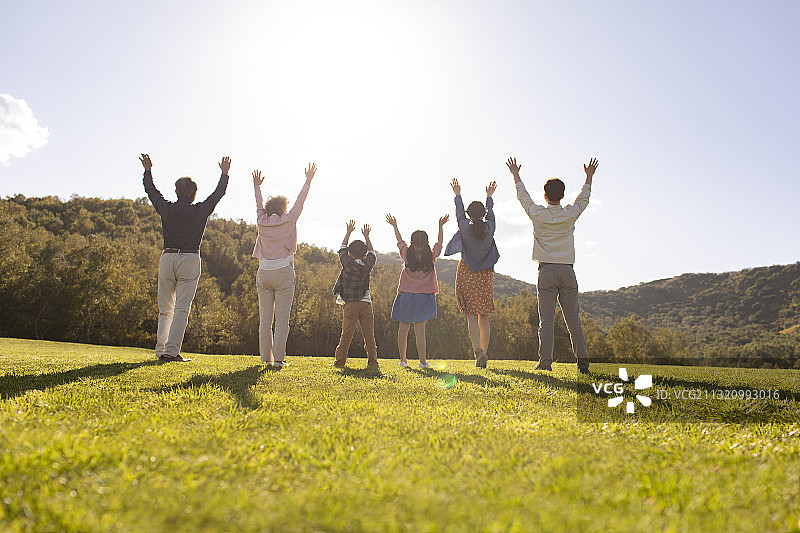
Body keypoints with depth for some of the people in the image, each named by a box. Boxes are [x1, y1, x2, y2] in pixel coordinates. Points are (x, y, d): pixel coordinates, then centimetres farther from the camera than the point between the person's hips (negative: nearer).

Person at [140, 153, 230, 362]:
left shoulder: (166, 209, 4)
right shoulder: (200, 211, 0)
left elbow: (151, 190, 22)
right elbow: (218, 193, 15)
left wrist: (148, 170, 38)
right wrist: (225, 174, 30)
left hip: (167, 258, 3)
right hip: (190, 260, -3)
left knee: (165, 309, 12)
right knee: (181, 309, -4)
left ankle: (160, 350, 9)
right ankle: (172, 351, -10)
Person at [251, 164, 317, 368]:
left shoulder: (262, 221, 7)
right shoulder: (289, 221, -1)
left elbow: (259, 204, 25)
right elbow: (299, 202, 11)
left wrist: (257, 186, 42)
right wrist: (308, 180, 22)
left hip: (264, 274, 4)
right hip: (284, 274, -3)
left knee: (265, 318, 6)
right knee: (282, 318, -3)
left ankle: (266, 358, 7)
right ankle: (278, 358, -5)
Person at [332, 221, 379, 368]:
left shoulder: (347, 263, -4)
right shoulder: (367, 265, 1)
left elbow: (342, 249, 14)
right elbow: (371, 252, 22)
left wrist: (348, 232, 26)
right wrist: (366, 236, 32)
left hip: (350, 304, -1)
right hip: (366, 303, 1)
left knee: (346, 334, 0)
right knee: (369, 334, 4)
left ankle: (340, 360, 2)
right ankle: (372, 360, 6)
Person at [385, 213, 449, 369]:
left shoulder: (407, 255, -4)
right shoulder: (431, 257, -5)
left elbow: (400, 241, 14)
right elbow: (439, 243, 13)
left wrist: (394, 226, 30)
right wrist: (441, 225, 26)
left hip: (405, 296, 1)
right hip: (424, 296, -1)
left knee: (403, 328, 7)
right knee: (420, 329, -2)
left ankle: (403, 360, 15)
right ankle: (423, 362, 0)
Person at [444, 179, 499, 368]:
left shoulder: (465, 227, -6)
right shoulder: (489, 228, -1)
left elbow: (459, 213, 13)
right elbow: (490, 214, 20)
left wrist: (458, 195, 29)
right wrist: (489, 196, 35)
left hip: (467, 274, -2)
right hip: (486, 275, 2)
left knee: (471, 316, -3)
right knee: (484, 316, 9)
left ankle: (478, 350, -20)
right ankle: (484, 352, 12)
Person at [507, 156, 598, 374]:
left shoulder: (538, 214, -1)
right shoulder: (570, 214, 4)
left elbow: (523, 197, 16)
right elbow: (583, 199, 24)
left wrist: (516, 176, 29)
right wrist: (589, 177, 37)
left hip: (547, 271, -2)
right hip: (567, 270, 2)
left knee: (546, 319, -3)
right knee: (573, 318, 4)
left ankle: (545, 360, -7)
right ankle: (583, 360, 4)